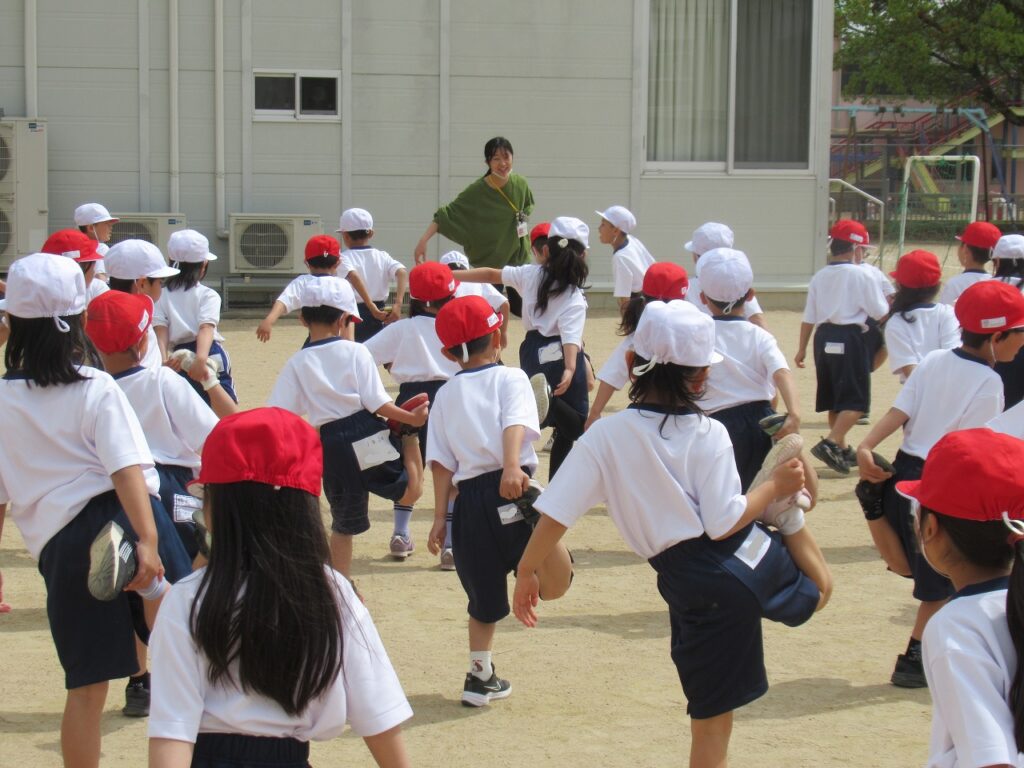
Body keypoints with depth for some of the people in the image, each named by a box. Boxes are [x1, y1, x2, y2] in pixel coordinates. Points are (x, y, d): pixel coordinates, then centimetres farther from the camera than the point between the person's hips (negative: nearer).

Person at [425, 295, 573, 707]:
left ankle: (480, 676, 23)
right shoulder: (510, 378, 6)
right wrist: (512, 468, -30)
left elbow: (441, 463, 11)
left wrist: (440, 518, 10)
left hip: (470, 500, 4)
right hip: (510, 489, -4)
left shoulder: (446, 395, 16)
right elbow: (514, 424, -14)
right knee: (555, 586, -10)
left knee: (485, 597, 18)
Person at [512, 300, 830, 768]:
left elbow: (555, 512, -7)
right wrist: (775, 487, 3)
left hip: (691, 587, 2)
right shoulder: (708, 435, -8)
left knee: (711, 722, 13)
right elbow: (724, 523, -12)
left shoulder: (605, 437, -4)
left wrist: (526, 572, 3)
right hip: (751, 565, -2)